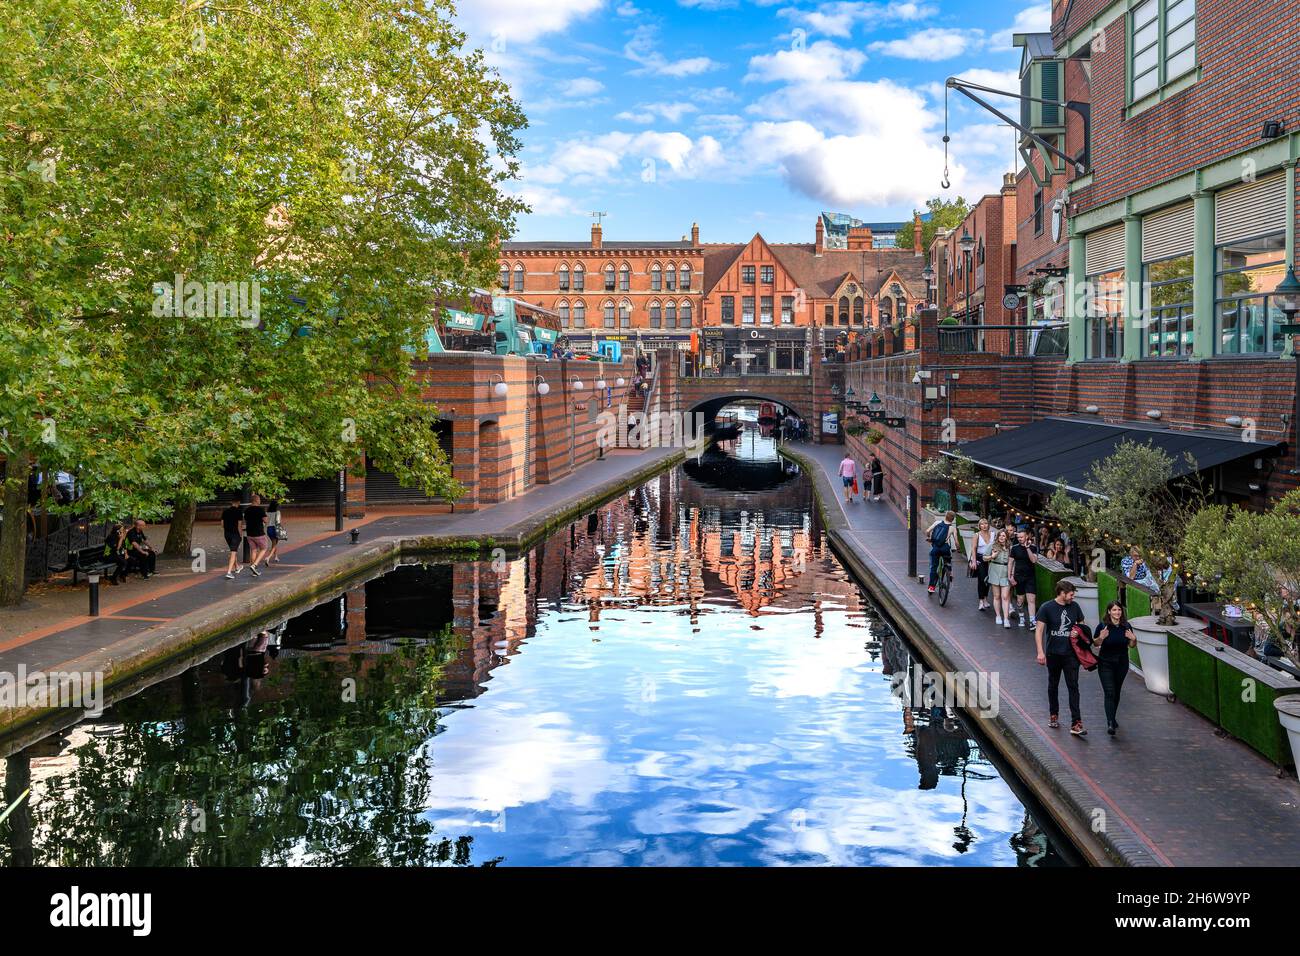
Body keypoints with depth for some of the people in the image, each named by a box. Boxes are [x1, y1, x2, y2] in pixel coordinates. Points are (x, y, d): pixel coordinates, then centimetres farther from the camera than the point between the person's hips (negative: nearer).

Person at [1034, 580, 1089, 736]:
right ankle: (1053, 716, 32)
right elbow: (1039, 630, -8)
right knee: (1053, 686, 14)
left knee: (1073, 687, -6)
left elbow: (1081, 626, 18)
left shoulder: (1075, 607, 3)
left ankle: (1076, 724, -9)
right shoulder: (1047, 608, -7)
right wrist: (1040, 652, -15)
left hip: (1071, 654, 1)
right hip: (1053, 653, -1)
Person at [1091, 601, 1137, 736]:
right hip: (1106, 664, -3)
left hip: (1122, 664, 3)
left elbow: (1132, 645, 9)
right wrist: (1101, 638, -20)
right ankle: (1110, 724, -18)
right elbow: (1095, 644, 0)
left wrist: (1134, 639, -11)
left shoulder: (1126, 627, -1)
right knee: (1109, 693, -13)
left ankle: (1112, 718, 33)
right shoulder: (1102, 626, -10)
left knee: (1116, 692, 15)